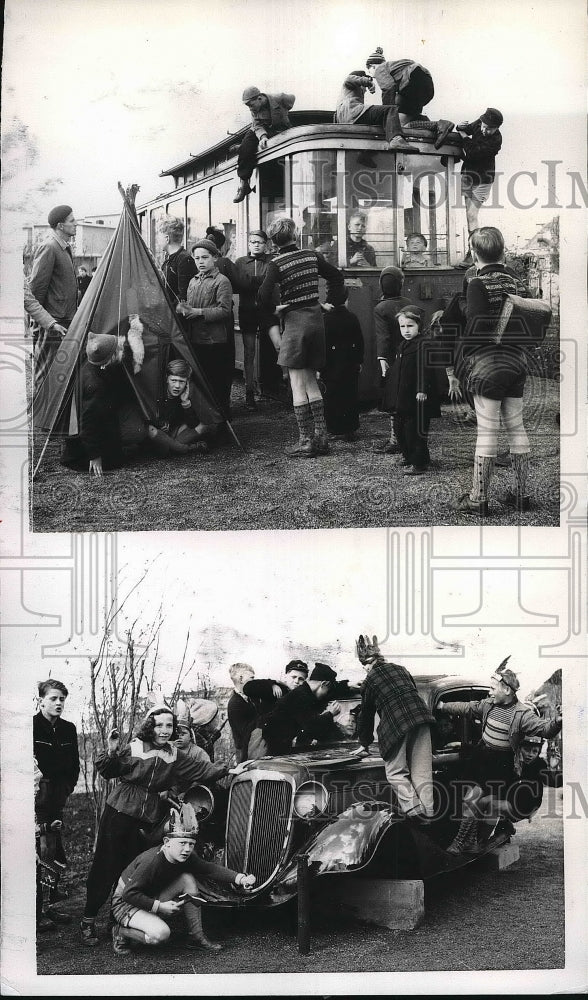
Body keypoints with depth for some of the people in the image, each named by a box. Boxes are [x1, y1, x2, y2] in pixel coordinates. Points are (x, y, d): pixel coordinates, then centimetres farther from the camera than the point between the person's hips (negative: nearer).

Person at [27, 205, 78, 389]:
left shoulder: (65, 248, 15)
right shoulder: (49, 248, -15)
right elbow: (36, 287, -17)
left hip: (65, 321, 10)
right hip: (52, 323, -10)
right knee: (47, 375, -5)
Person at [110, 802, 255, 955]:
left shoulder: (186, 857, -9)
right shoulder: (151, 861, -32)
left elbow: (210, 868, -9)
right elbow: (129, 893, -29)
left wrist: (240, 878, -24)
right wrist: (159, 906, -31)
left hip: (153, 899, 8)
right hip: (126, 903, -8)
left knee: (187, 879, -12)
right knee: (160, 934, -33)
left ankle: (196, 937, -5)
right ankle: (121, 932, -5)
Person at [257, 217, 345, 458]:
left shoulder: (276, 264, -9)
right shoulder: (312, 256, 5)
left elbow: (264, 298, -18)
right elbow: (337, 277, 15)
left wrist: (276, 308, 1)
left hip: (295, 320, -5)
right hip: (316, 318, 5)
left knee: (298, 385, -2)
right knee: (311, 382, 14)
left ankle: (306, 442, -3)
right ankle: (320, 438, 12)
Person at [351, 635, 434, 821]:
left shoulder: (370, 682, 14)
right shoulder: (400, 669, 24)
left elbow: (366, 715, 21)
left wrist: (364, 744, 32)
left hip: (395, 724, -4)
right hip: (420, 716, 4)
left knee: (396, 771, 4)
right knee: (422, 770, 7)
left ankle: (412, 808, -16)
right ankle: (428, 812, -1)